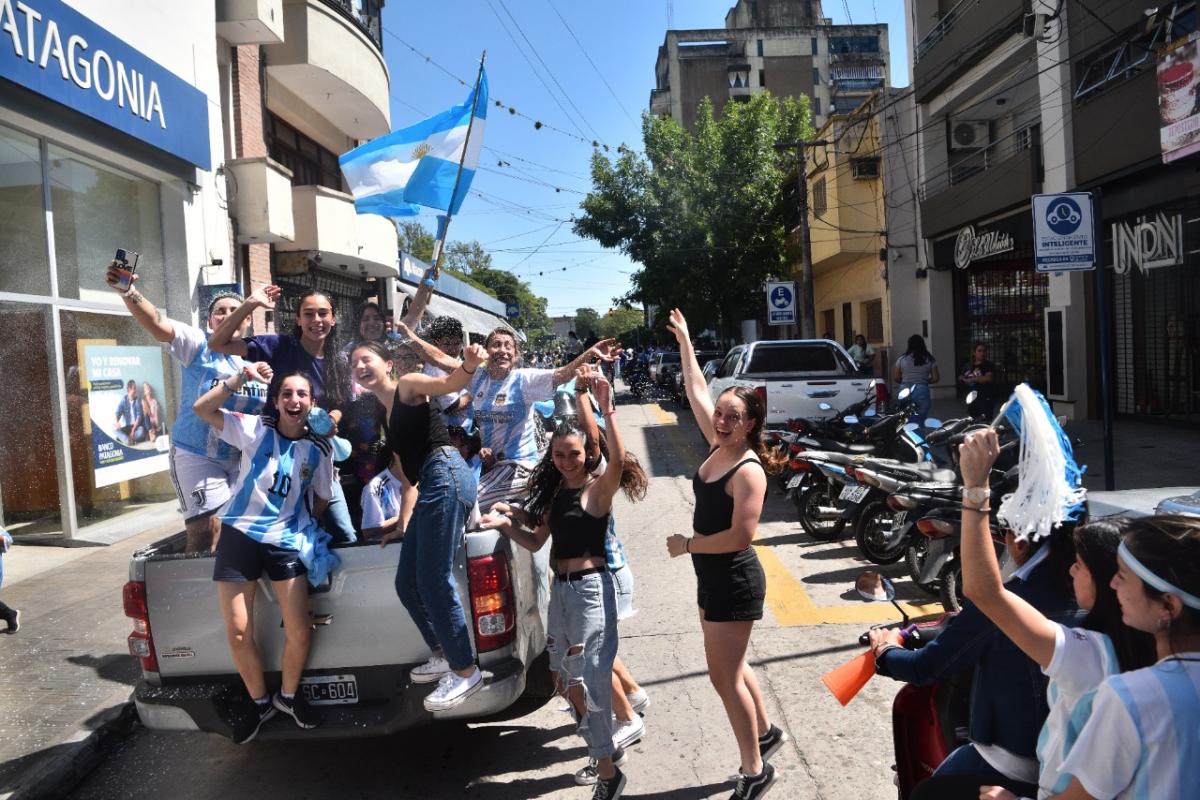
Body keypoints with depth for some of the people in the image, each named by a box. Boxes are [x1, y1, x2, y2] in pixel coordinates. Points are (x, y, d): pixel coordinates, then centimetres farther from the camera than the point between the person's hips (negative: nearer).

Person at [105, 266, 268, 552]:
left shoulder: (257, 357, 7)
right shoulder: (197, 345, -5)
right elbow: (156, 323, -22)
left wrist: (270, 383, -12)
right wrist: (128, 293, -40)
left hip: (245, 459, 5)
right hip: (197, 457, -4)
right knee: (207, 528, -9)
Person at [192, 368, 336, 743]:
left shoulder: (320, 448, 4)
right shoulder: (255, 429, -1)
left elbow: (322, 498, 16)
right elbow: (201, 408, -8)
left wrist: (305, 527, 6)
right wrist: (240, 378, -15)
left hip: (286, 540, 1)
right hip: (240, 534, -1)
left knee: (299, 632, -6)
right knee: (237, 633, -1)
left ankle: (288, 695, 24)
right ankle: (259, 702, 25)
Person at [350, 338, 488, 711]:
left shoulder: (407, 385, 4)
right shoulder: (385, 415, 27)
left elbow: (449, 383, -17)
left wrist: (469, 365, -40)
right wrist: (403, 525, 29)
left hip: (447, 477, -10)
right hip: (430, 487, 10)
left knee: (434, 582, -10)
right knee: (407, 584, 13)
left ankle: (466, 671, 2)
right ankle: (444, 655, 29)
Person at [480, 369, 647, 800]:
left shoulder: (598, 488, -10)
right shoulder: (555, 492, 12)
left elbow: (619, 461, -33)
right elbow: (536, 541, 15)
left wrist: (608, 409, -38)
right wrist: (506, 524, -1)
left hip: (591, 587, -8)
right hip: (560, 588, 8)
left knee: (590, 680, -3)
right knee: (566, 679, 16)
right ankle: (606, 747, 38)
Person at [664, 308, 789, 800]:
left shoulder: (749, 471, -21)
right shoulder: (718, 446, 1)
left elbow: (740, 535, -26)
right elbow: (696, 391, 11)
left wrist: (686, 545, -16)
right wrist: (684, 341, 16)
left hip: (734, 581, -9)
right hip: (712, 577, 9)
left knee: (724, 675, 0)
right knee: (729, 667, 22)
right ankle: (765, 733, 43)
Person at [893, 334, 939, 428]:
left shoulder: (902, 359, 1)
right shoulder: (929, 360, 3)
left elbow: (895, 378, 1)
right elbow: (935, 378, 2)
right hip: (922, 392, 0)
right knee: (920, 422, 5)